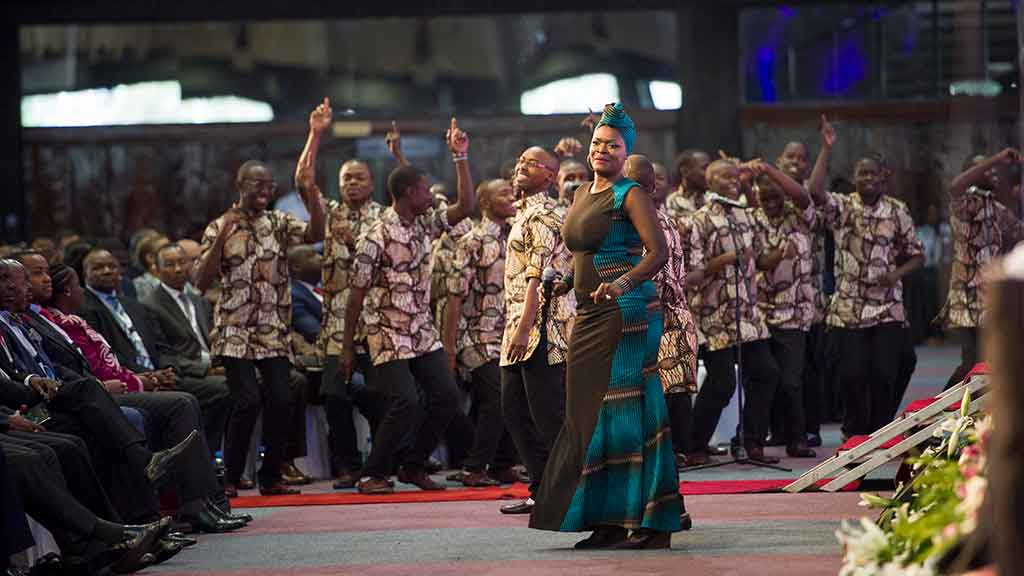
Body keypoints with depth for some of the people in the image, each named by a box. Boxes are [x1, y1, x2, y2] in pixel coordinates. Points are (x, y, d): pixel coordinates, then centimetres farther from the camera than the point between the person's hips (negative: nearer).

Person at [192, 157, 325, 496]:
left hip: (274, 332, 3)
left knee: (279, 401, -6)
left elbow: (315, 234, -9)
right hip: (235, 332, -3)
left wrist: (313, 197, -24)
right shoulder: (220, 228, 0)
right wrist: (221, 239, -18)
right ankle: (231, 478, -2)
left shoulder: (279, 224, 10)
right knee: (248, 401, -15)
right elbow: (201, 283, -7)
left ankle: (271, 477, 8)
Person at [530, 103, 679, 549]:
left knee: (622, 413, -9)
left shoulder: (630, 195, -8)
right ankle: (608, 523, 12)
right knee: (587, 415, 7)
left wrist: (624, 283, -33)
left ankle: (646, 525, -5)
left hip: (625, 313, -9)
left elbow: (658, 251, -19)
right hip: (589, 316, 9)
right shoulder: (583, 194, 17)